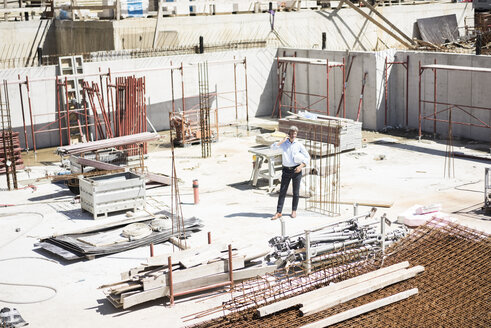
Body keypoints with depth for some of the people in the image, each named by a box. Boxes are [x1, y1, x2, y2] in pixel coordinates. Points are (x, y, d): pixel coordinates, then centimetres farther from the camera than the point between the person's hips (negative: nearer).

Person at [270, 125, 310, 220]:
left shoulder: (299, 145, 1)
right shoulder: (284, 143, 3)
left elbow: (307, 157, 5)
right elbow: (273, 147, -12)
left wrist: (301, 166, -9)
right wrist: (283, 141, -11)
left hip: (296, 170, 0)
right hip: (286, 170, 1)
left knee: (296, 192, 6)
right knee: (282, 191, -1)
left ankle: (294, 211, 20)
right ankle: (278, 212, 1)